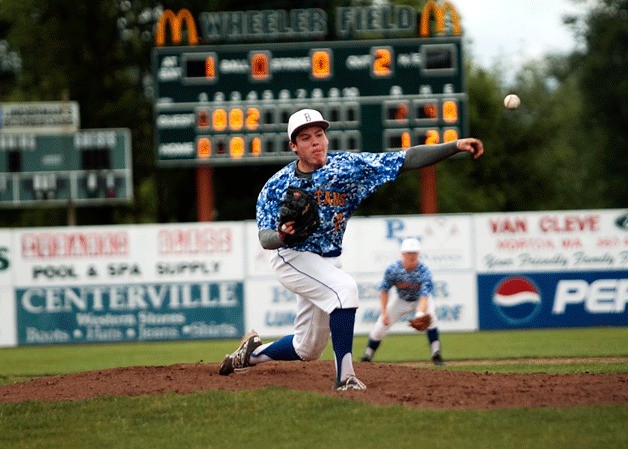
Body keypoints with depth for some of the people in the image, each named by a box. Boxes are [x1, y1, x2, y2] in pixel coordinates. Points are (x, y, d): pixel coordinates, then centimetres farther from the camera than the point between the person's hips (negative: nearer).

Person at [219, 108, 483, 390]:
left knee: (307, 349, 14)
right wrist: (281, 236, -42)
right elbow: (264, 238, -17)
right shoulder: (276, 186, -14)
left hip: (329, 261, 5)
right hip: (292, 258, -5)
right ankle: (344, 377, -31)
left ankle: (251, 354, 40)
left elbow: (407, 159, -18)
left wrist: (455, 146, -29)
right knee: (344, 287, -33)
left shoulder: (348, 166, -12)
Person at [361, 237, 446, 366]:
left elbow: (425, 296, -39)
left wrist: (420, 315, -56)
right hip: (401, 300, 2)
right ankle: (366, 357, 14)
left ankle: (436, 355, -29)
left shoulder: (424, 271, -31)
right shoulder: (393, 269, -24)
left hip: (420, 301, -2)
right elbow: (384, 290, -10)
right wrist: (384, 312, -17)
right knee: (380, 326, -5)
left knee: (430, 316, -32)